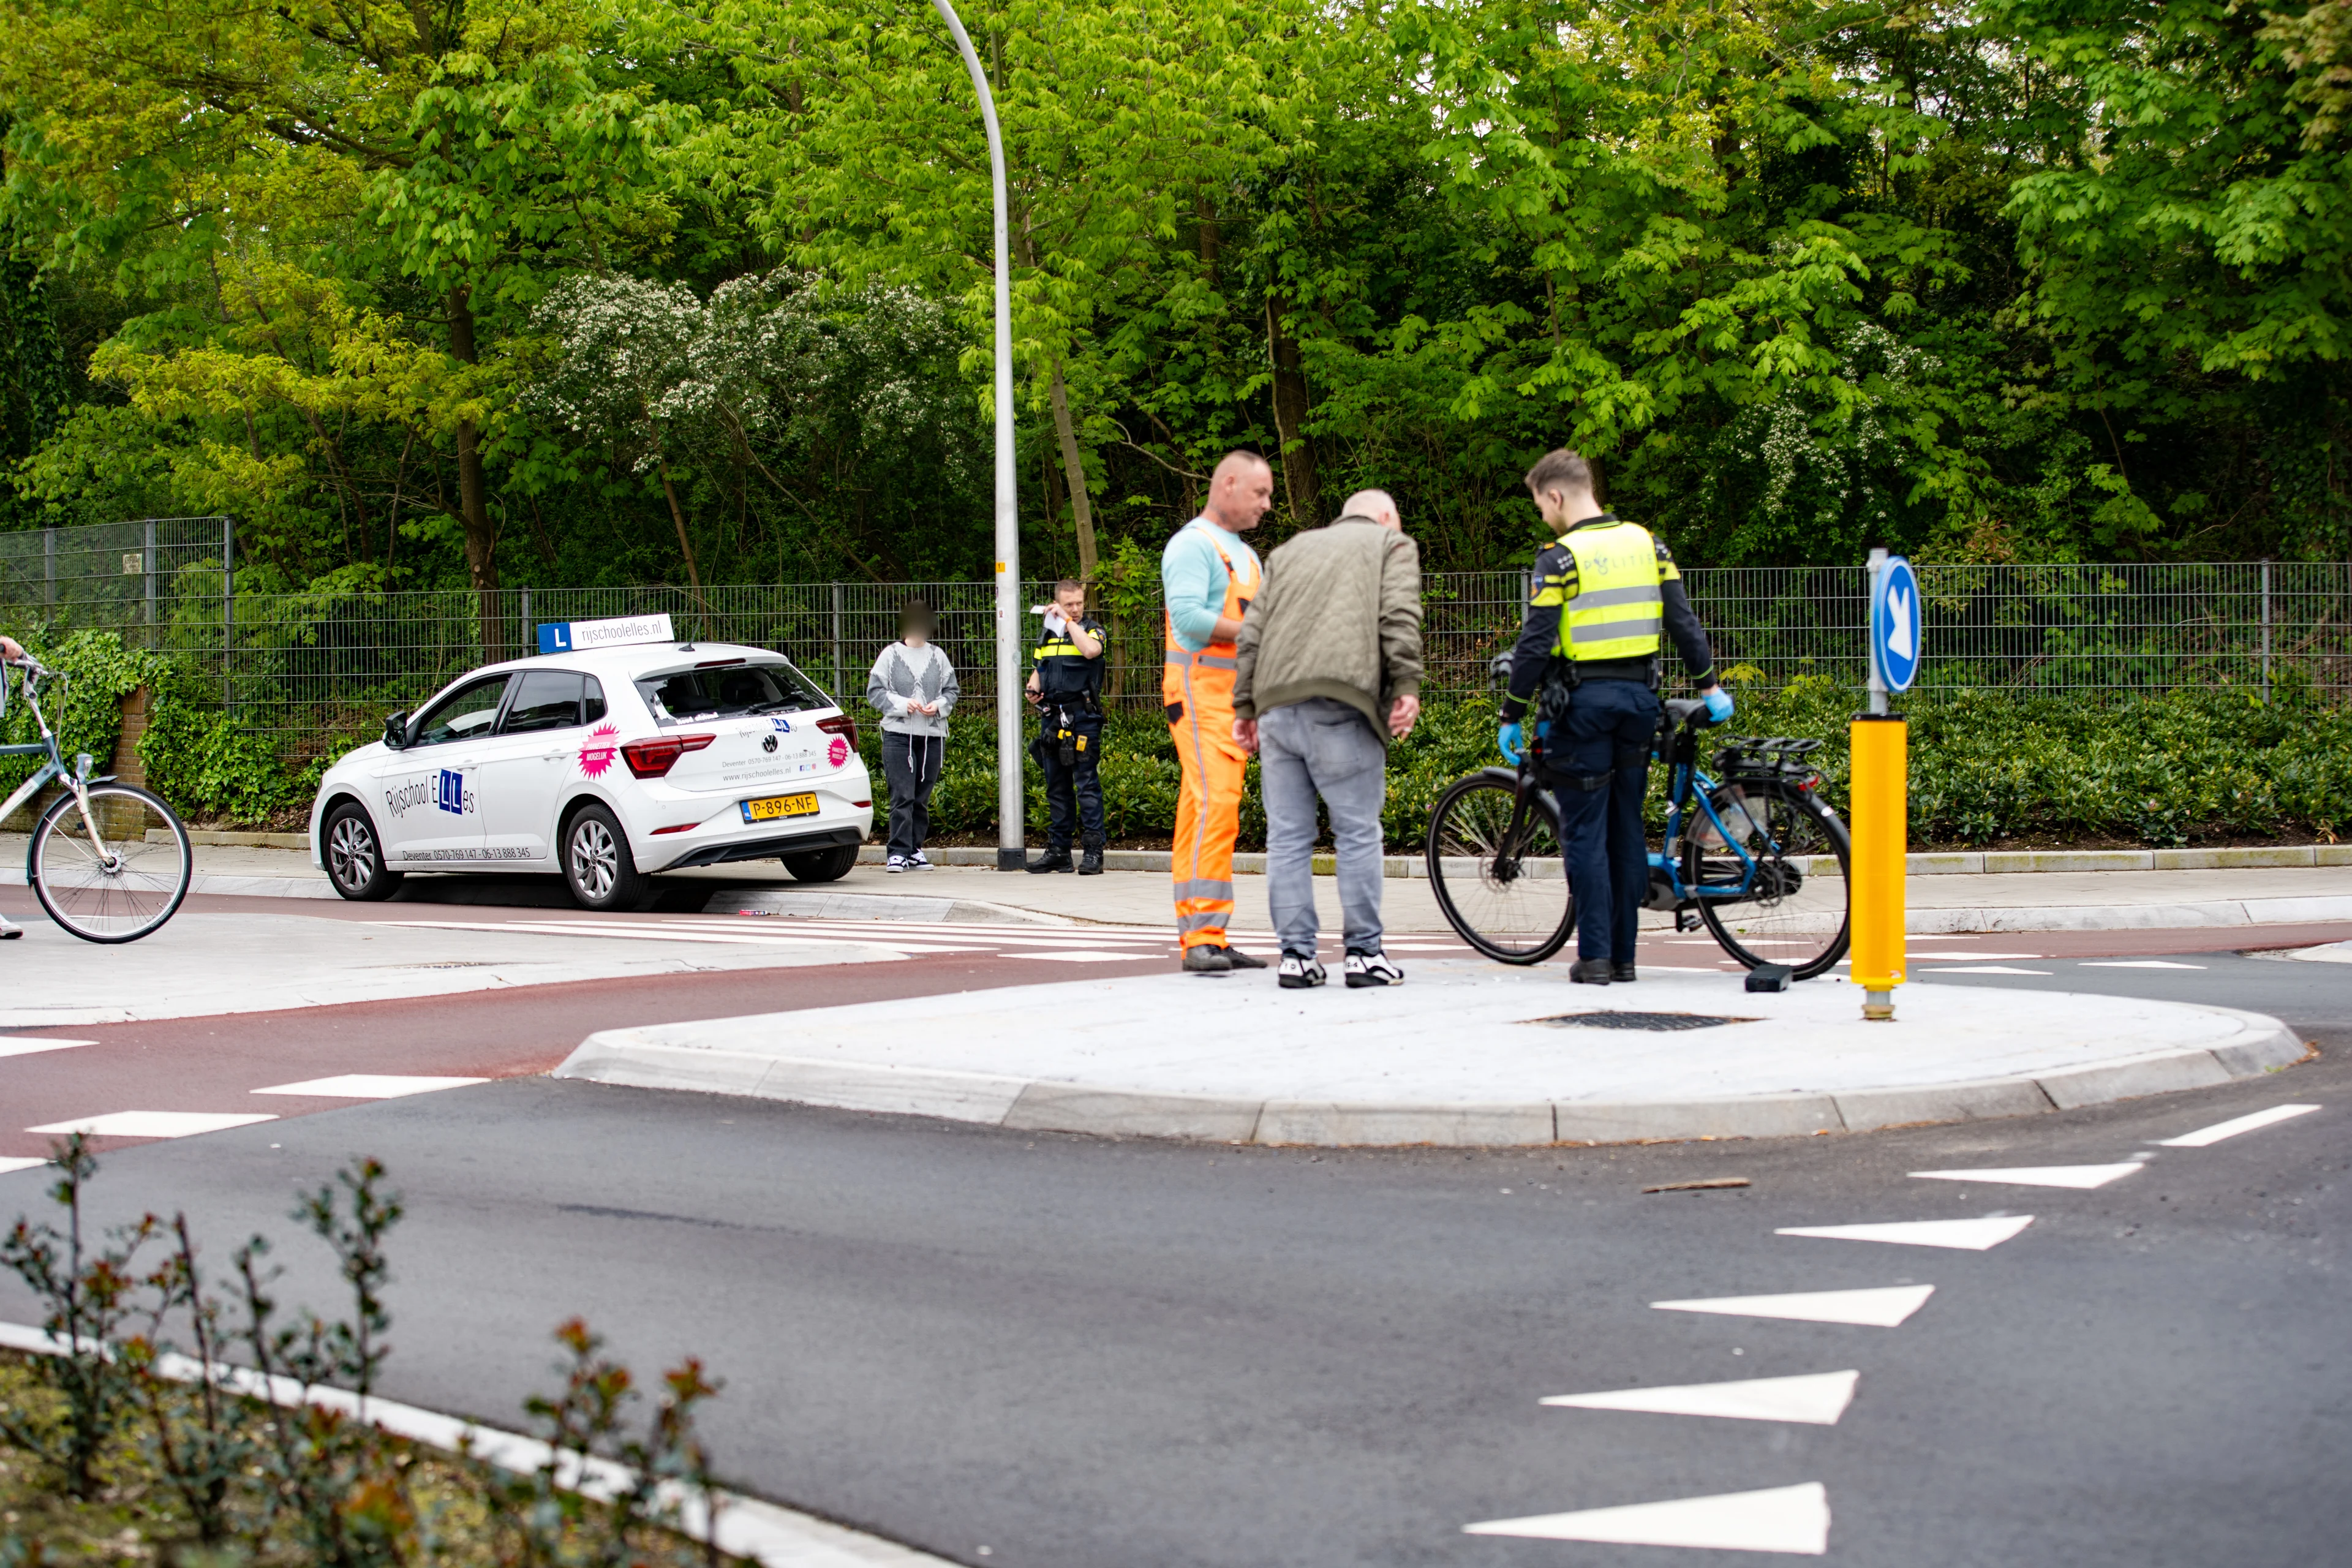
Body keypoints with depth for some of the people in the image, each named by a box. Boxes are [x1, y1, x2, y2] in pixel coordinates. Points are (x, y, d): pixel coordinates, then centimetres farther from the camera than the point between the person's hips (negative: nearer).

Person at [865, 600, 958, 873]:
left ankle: (915, 850, 15)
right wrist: (903, 704, -12)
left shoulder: (938, 656, 10)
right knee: (902, 796, -10)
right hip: (898, 734, -3)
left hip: (933, 735, 3)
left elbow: (951, 690, 13)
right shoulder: (891, 655, 3)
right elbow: (875, 691, 1)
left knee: (923, 797, 7)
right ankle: (898, 852, -11)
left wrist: (938, 706, -7)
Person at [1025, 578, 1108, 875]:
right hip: (1051, 716, 6)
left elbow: (1091, 650, -23)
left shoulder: (1092, 629, 0)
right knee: (1056, 786, 10)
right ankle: (1058, 849, 16)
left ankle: (1093, 850, -8)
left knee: (1087, 784, -8)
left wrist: (1068, 621, -14)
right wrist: (1033, 689, 3)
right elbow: (1038, 670, 25)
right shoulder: (1048, 634, 16)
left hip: (1082, 717, -6)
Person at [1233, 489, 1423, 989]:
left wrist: (1244, 706, 19)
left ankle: (1296, 954, 4)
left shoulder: (1290, 550, 30)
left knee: (1287, 836, 5)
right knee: (1357, 832, 1)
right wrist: (1407, 686, -7)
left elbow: (1251, 634, 21)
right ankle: (1364, 952, 2)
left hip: (1275, 704, 4)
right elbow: (1399, 616, -2)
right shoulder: (1391, 544, 17)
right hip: (1339, 703, -4)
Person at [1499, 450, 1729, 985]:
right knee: (1627, 830, 11)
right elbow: (1683, 621, 8)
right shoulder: (1647, 545, 7)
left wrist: (1512, 716, -5)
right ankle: (1625, 955, 14)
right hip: (1639, 696, 5)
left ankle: (1595, 956, -4)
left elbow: (1535, 645, -11)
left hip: (1584, 700, -5)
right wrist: (1708, 685, 18)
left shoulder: (1561, 558, -10)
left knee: (1585, 832, -1)